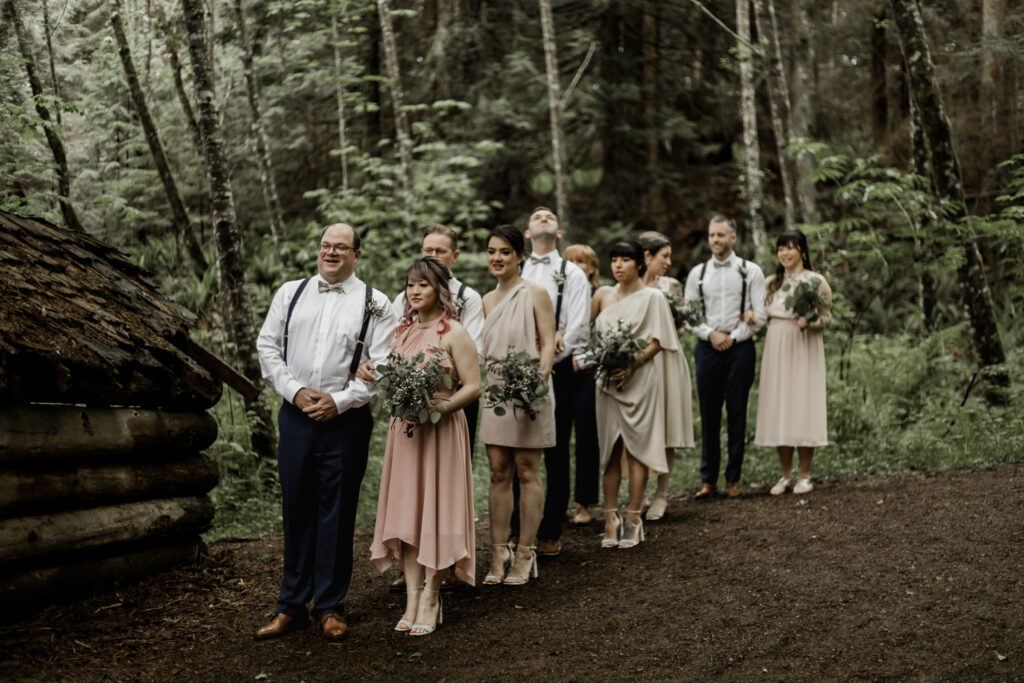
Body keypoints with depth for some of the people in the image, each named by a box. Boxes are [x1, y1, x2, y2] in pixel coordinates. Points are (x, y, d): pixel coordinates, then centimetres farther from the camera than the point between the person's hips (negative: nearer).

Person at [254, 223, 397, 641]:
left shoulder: (374, 304, 2)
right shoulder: (289, 293, 10)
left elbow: (382, 366, -4)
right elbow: (268, 346, 8)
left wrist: (339, 400, -12)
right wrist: (295, 391, -5)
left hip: (346, 420, -2)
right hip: (296, 415, 2)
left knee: (337, 514, 4)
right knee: (296, 510, 8)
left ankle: (330, 607, 17)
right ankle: (291, 606, 18)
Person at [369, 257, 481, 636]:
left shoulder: (454, 333, -6)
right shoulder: (402, 330, 13)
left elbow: (473, 387, -11)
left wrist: (441, 407, -23)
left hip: (441, 430, -6)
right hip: (404, 429, 6)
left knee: (435, 509, -1)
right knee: (406, 510, 4)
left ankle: (431, 597, 8)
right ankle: (412, 596, 10)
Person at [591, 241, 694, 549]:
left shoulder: (652, 297, -1)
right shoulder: (603, 295, 11)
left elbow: (657, 342, -6)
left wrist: (631, 367, -18)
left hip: (641, 380, -4)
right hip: (609, 380, 4)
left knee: (637, 447, -1)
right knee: (611, 449, 3)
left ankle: (633, 518, 3)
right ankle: (610, 517, 6)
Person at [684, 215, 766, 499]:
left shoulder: (751, 271, 3)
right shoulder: (697, 273, 9)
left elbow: (759, 316, -1)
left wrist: (733, 338, -8)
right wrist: (711, 334, -6)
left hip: (739, 347, -1)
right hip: (707, 347, 2)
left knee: (737, 414, 1)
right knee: (709, 414, 3)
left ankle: (733, 478, 10)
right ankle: (708, 479, 10)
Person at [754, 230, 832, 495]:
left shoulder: (816, 281, -2)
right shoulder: (772, 282, 11)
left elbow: (827, 318, -4)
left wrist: (809, 323, -23)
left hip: (804, 349, -4)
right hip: (776, 349, 4)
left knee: (803, 408, -3)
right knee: (778, 409, 5)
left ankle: (804, 475, 9)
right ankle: (786, 475, 15)